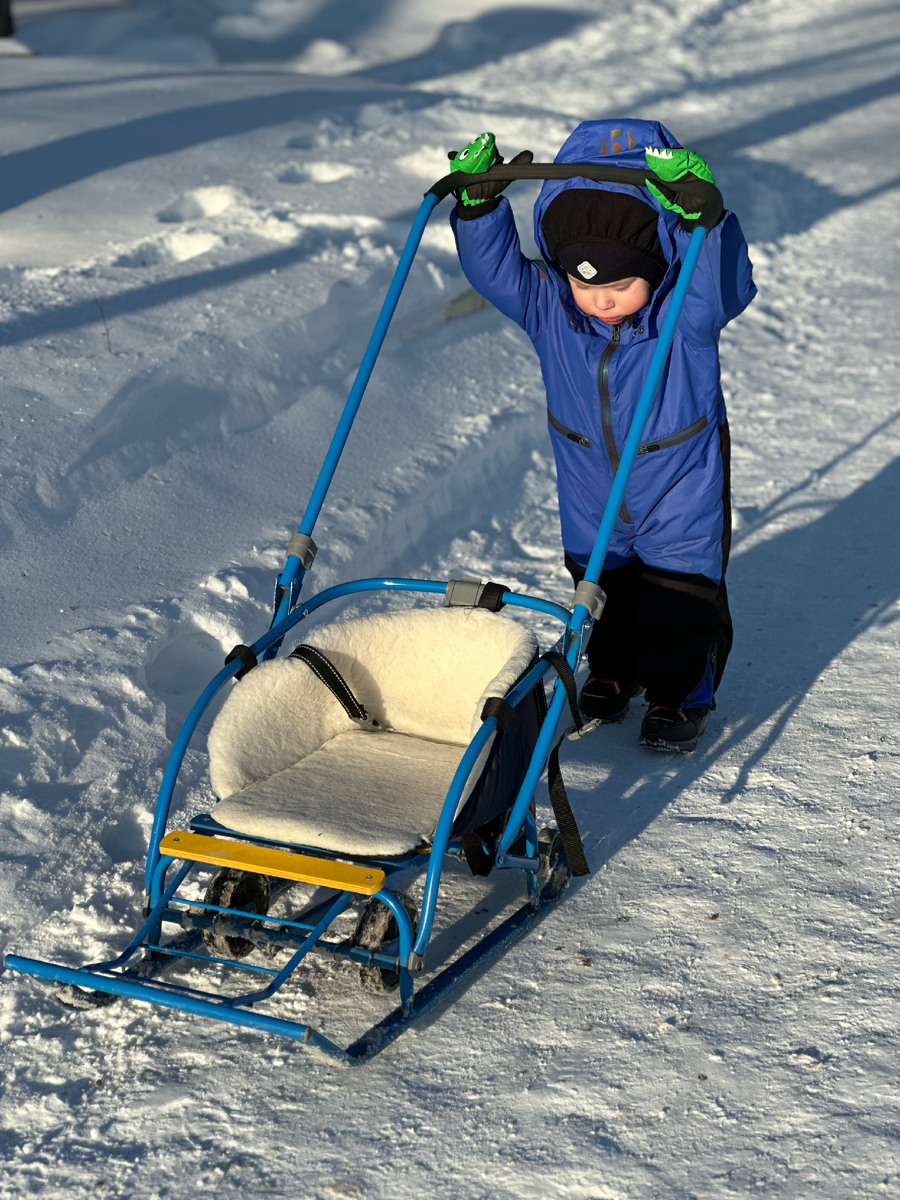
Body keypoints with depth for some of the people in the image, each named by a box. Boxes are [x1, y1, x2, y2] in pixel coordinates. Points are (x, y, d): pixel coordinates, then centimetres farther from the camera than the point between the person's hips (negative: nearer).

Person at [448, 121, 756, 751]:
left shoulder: (688, 311, -25)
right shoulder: (549, 306, -15)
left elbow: (728, 284, -43)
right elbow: (495, 268, -17)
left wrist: (701, 217, -58)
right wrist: (479, 202, -33)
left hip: (680, 486, -4)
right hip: (591, 494, 4)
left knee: (678, 596, 6)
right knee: (601, 582, 22)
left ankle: (680, 693, 28)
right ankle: (612, 671, 46)